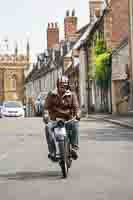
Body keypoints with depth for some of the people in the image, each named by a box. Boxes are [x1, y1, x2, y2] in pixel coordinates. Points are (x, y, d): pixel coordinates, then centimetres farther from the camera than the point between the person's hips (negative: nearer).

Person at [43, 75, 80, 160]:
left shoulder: (72, 95, 9)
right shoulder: (51, 94, 8)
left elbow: (76, 107, 0)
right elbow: (47, 106, 3)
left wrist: (77, 114, -23)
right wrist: (46, 115, -19)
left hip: (68, 119, 0)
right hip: (54, 119, 0)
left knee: (75, 124, -32)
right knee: (48, 127, -32)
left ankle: (75, 148, -32)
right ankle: (52, 151, -33)